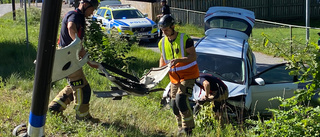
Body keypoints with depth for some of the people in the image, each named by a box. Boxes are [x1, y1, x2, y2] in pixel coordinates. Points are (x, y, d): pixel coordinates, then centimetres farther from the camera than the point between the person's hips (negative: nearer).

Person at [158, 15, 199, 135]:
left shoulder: (185, 39, -15)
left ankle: (188, 127, -10)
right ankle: (181, 128, 24)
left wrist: (179, 60, -33)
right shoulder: (162, 43, 5)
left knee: (180, 99, -22)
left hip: (187, 75, -7)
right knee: (174, 104, 8)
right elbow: (162, 58, 19)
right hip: (174, 77, 7)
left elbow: (193, 56, -19)